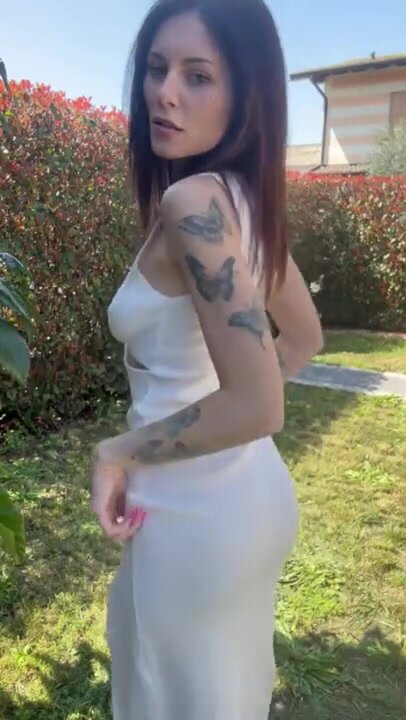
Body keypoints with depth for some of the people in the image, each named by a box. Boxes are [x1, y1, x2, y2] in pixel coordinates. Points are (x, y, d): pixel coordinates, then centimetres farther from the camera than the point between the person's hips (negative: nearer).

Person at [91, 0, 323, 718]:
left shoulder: (192, 202, -22)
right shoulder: (248, 198, 4)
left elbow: (256, 406, -29)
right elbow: (304, 337, 14)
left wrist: (116, 452, -16)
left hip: (195, 507, -8)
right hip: (252, 487, 8)